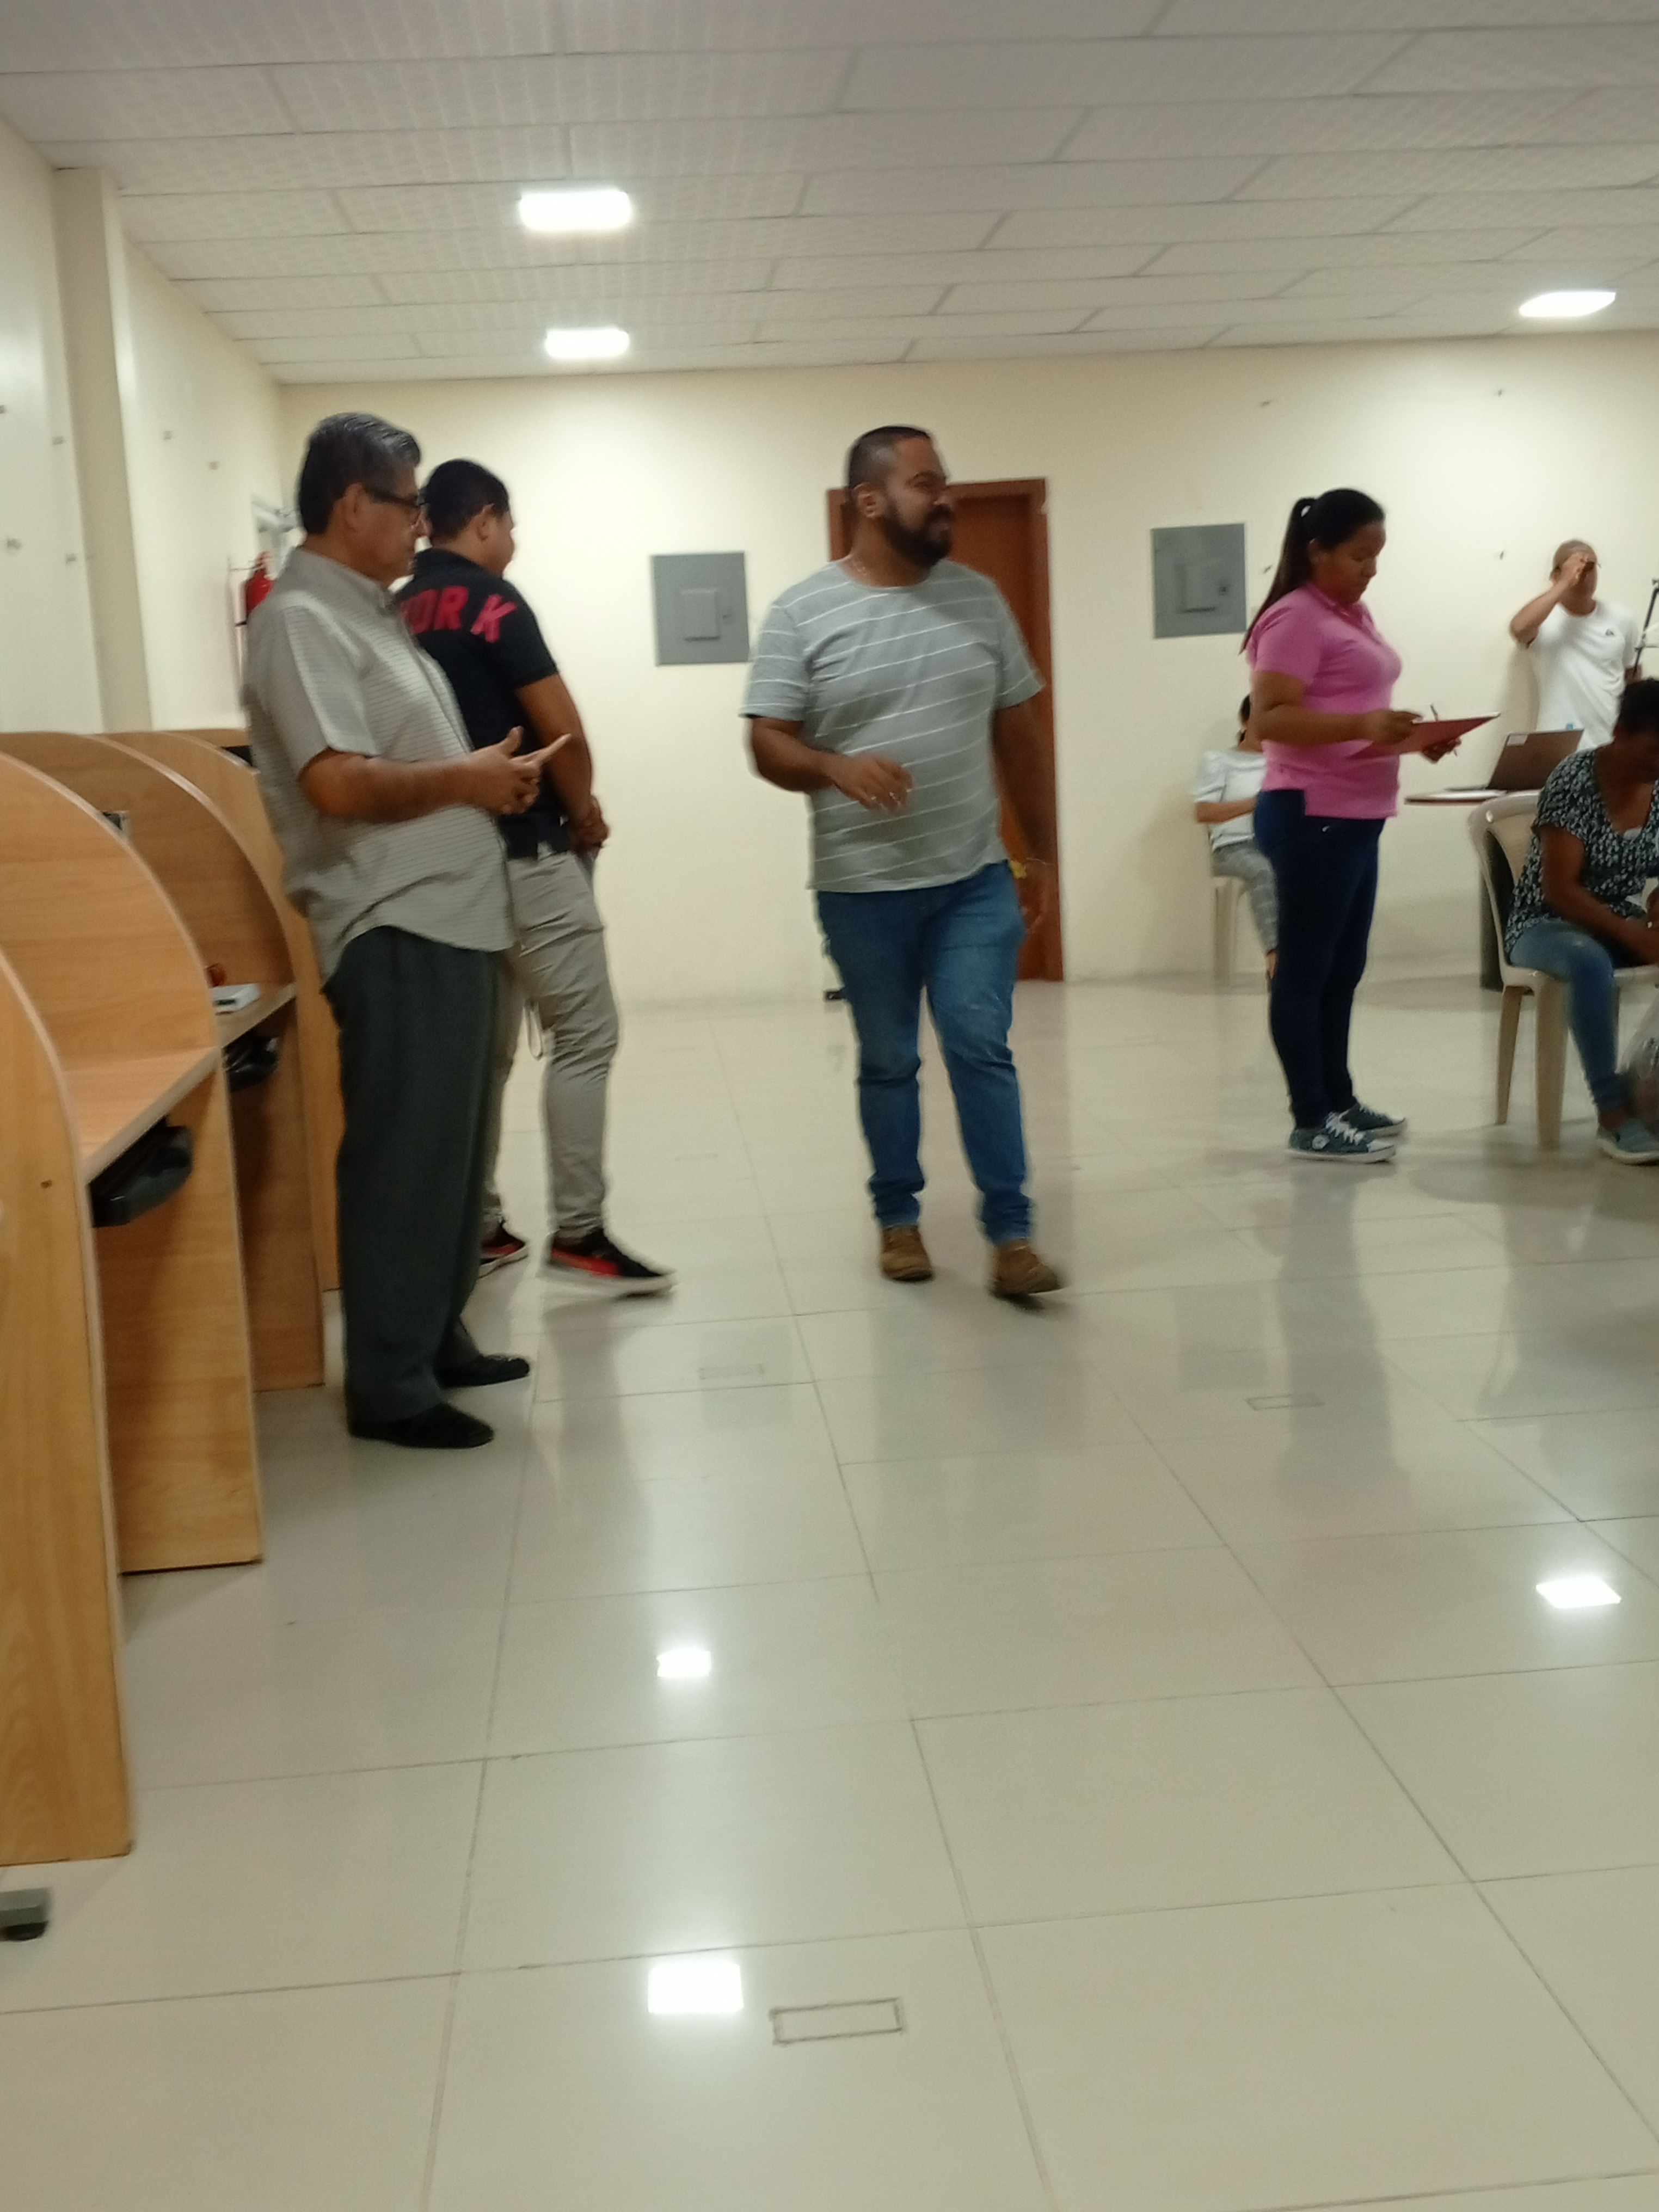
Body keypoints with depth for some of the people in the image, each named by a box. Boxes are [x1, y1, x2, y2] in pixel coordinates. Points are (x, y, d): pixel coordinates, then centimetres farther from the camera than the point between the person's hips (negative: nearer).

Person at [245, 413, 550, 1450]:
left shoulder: (370, 613, 17)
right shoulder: (302, 619, -14)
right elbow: (339, 784, -24)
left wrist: (489, 776, 11)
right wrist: (466, 780, -13)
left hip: (454, 919, 10)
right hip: (396, 932, -10)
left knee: (453, 1151, 16)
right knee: (404, 1160, -4)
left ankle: (439, 1338, 27)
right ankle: (389, 1384, 5)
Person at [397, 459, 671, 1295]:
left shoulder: (400, 614, 11)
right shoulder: (490, 600, -12)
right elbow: (562, 729, -15)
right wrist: (583, 810, 1)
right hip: (524, 852, -8)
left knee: (480, 1047, 13)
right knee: (583, 1037, -4)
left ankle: (476, 1227, 17)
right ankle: (577, 1233, -5)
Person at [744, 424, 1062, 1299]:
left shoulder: (978, 597, 6)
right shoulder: (802, 612, -5)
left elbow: (1018, 732, 12)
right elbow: (768, 746, -6)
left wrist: (1043, 849, 12)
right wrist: (838, 769, -27)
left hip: (976, 879, 2)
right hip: (863, 890, -2)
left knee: (981, 1047, -4)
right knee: (887, 1061, 9)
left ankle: (1010, 1234, 0)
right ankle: (897, 1217, 25)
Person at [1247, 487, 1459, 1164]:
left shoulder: (1351, 615, 17)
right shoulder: (1295, 619, -12)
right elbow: (1270, 718, -21)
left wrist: (1406, 732, 7)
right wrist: (1361, 726, -31)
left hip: (1354, 816, 10)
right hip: (1312, 816, -10)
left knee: (1342, 969, 14)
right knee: (1306, 969, -3)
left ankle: (1339, 1101, 23)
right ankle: (1310, 1121, 1)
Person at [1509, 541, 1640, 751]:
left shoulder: (1621, 618, 7)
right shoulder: (1543, 618, -5)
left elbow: (1631, 674, 19)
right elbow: (1518, 629, -29)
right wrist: (1565, 583, -23)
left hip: (1614, 745, 4)